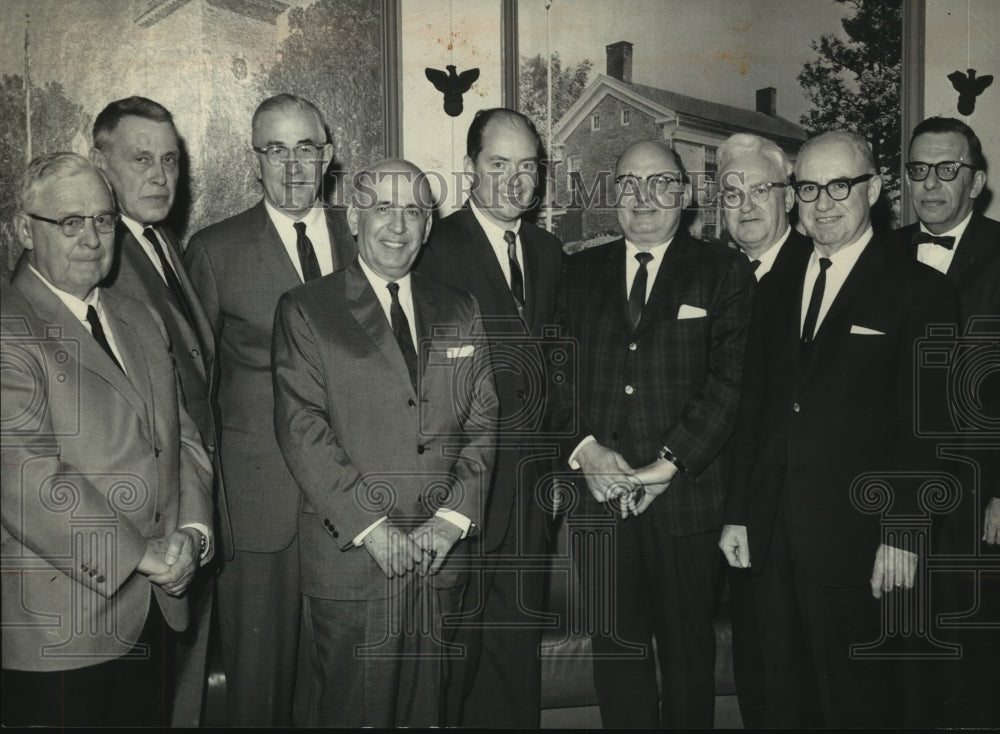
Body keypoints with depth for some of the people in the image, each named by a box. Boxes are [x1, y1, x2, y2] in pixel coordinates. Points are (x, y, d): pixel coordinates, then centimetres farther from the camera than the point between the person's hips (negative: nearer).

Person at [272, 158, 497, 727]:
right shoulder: (306, 311, -1)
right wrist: (370, 528, -14)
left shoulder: (461, 311, 11)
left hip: (442, 556, 3)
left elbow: (482, 422, 7)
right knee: (357, 711, 6)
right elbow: (302, 428, -9)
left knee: (425, 707, 13)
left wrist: (452, 520, -6)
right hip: (350, 556, -3)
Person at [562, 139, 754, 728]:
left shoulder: (726, 273, 2)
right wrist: (585, 449, -10)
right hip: (600, 492, 2)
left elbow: (730, 380, -7)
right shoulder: (581, 272, 12)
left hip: (687, 496, -2)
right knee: (616, 647, 10)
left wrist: (667, 465, -15)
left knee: (688, 651, 10)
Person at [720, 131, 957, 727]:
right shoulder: (776, 291, 13)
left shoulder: (919, 292, -3)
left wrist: (903, 535, -12)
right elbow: (753, 409, 12)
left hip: (853, 543, -5)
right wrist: (738, 514, 9)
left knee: (857, 701, 6)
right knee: (785, 699, 15)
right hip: (772, 538, 5)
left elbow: (924, 428, -8)